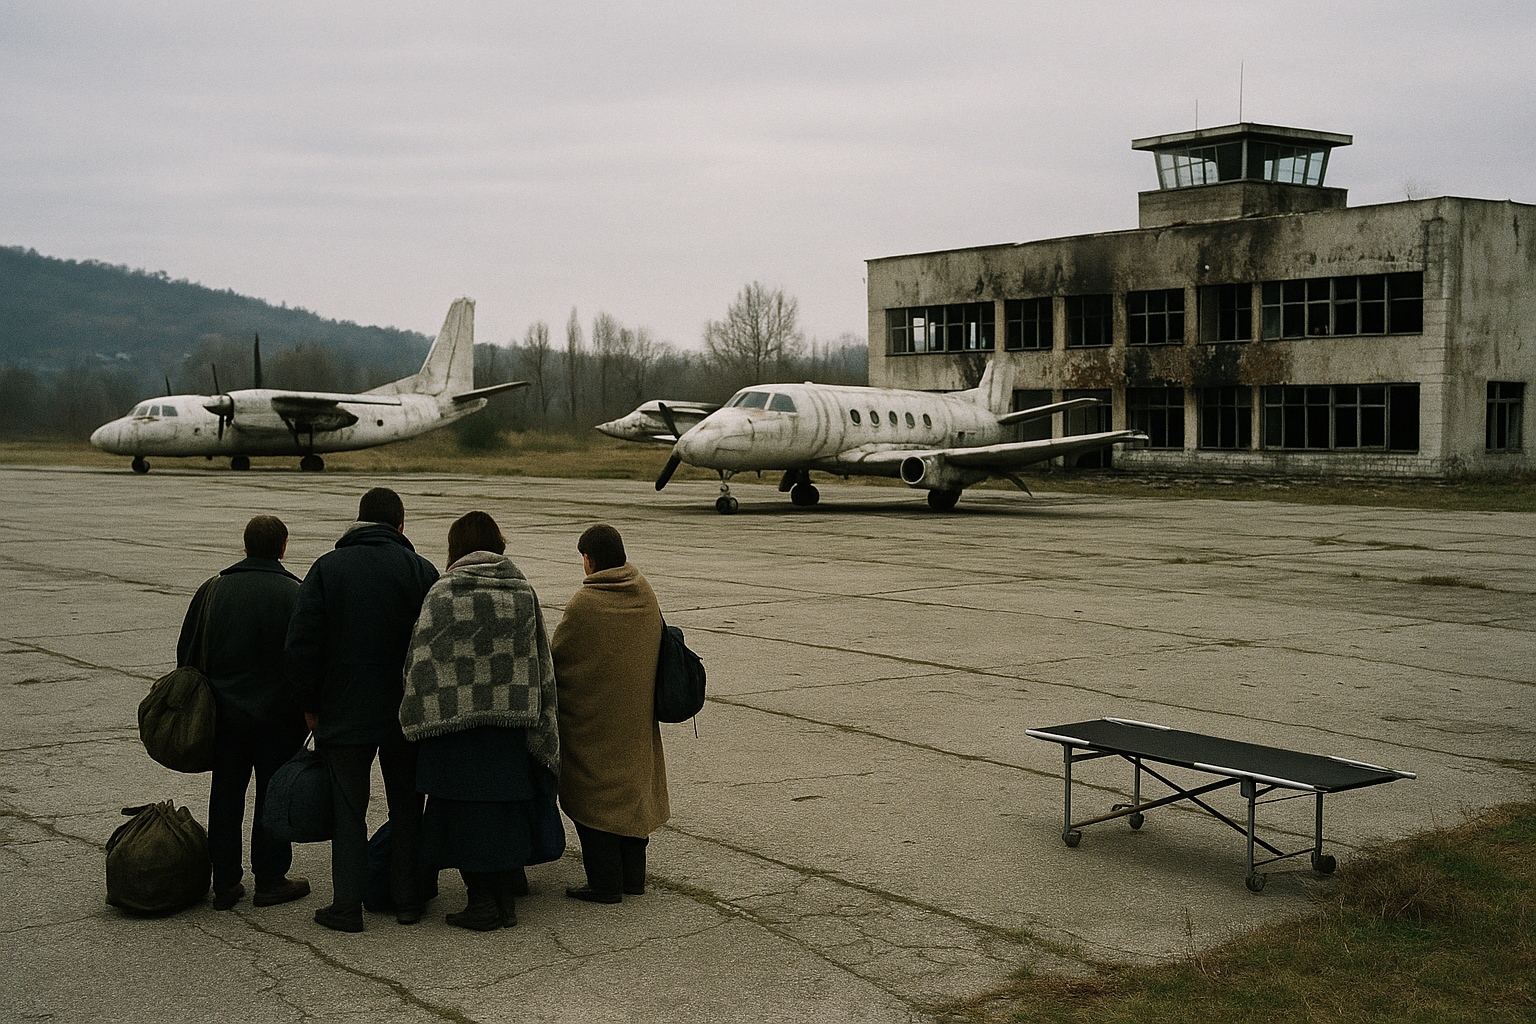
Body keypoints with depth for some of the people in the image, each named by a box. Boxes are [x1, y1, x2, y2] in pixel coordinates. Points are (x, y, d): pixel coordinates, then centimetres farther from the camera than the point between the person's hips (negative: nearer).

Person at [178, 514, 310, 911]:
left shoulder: (212, 589, 4)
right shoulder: (295, 594, -10)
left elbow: (187, 654, 10)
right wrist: (310, 710, -2)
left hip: (224, 714, 4)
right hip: (277, 715, -4)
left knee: (225, 795, 11)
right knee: (273, 794, 7)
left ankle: (224, 883, 15)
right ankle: (270, 880, 13)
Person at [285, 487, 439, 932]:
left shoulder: (327, 568, -2)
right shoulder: (421, 571, -2)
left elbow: (302, 643, -4)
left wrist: (310, 706, 4)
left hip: (345, 712, -1)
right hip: (406, 712, 1)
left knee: (348, 810, 6)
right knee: (406, 807, 12)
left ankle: (347, 904, 6)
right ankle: (406, 898, 17)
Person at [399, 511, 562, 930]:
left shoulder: (444, 593, -9)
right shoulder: (523, 592, 3)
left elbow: (421, 659, -8)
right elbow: (541, 661, 5)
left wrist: (417, 719, 3)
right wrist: (539, 727, 10)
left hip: (458, 718, -4)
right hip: (513, 718, 4)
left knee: (469, 807, 3)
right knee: (507, 798, 15)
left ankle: (485, 898, 4)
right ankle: (510, 877, 25)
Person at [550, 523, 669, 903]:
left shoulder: (583, 604, -19)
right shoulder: (645, 593, 0)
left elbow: (556, 658, -10)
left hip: (592, 713, -7)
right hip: (638, 718, 7)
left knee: (594, 796, 2)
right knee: (632, 788, 16)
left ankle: (605, 882, 5)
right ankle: (633, 875, 23)